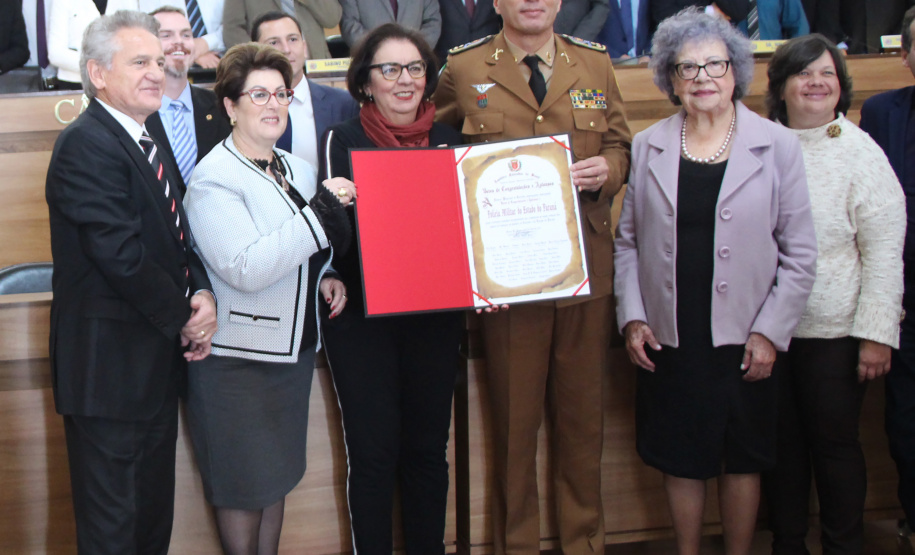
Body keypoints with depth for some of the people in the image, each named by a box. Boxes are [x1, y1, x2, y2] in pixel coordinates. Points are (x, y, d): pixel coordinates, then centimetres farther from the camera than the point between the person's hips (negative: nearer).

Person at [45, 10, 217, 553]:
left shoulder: (151, 146, 14)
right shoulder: (86, 146, -16)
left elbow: (178, 236, 15)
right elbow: (122, 255, -23)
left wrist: (203, 294, -5)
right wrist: (184, 318, -11)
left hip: (158, 363, 9)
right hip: (111, 368, -9)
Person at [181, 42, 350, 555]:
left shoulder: (298, 169, 9)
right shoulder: (214, 178, -16)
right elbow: (245, 270, -27)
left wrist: (325, 278, 2)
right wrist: (317, 218, -29)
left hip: (293, 348, 7)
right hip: (238, 355, -7)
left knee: (278, 474, 18)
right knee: (245, 483, 4)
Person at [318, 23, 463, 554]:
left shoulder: (448, 140, 9)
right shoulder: (343, 140, 0)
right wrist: (333, 204, -25)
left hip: (435, 315, 3)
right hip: (362, 316, -3)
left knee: (428, 448, 9)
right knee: (374, 451, 0)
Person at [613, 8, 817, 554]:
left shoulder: (778, 146, -2)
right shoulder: (648, 147, 5)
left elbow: (800, 253, -1)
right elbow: (628, 240, 9)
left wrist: (769, 332, -7)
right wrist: (632, 316, -1)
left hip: (744, 341, -1)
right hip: (669, 341, 2)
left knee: (742, 460, 10)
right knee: (681, 460, 11)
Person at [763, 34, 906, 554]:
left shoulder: (860, 152, -5)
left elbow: (885, 252, -8)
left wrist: (876, 334, -13)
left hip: (834, 334, -3)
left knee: (834, 443, 6)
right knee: (781, 442, 12)